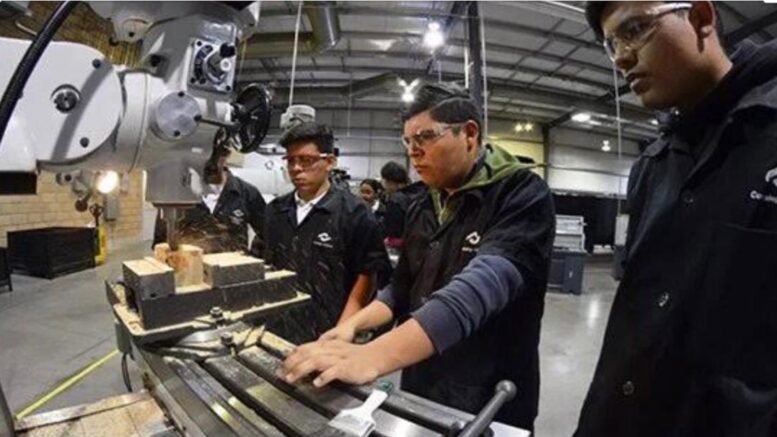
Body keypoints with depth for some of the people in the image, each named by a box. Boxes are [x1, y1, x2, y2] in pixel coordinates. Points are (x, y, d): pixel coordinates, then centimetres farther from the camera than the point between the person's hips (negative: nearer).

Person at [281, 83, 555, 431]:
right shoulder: (422, 209, 3)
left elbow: (482, 285, -33)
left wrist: (374, 356, -43)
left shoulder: (523, 195, -18)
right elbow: (403, 289, 8)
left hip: (491, 404, -5)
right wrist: (353, 324, -10)